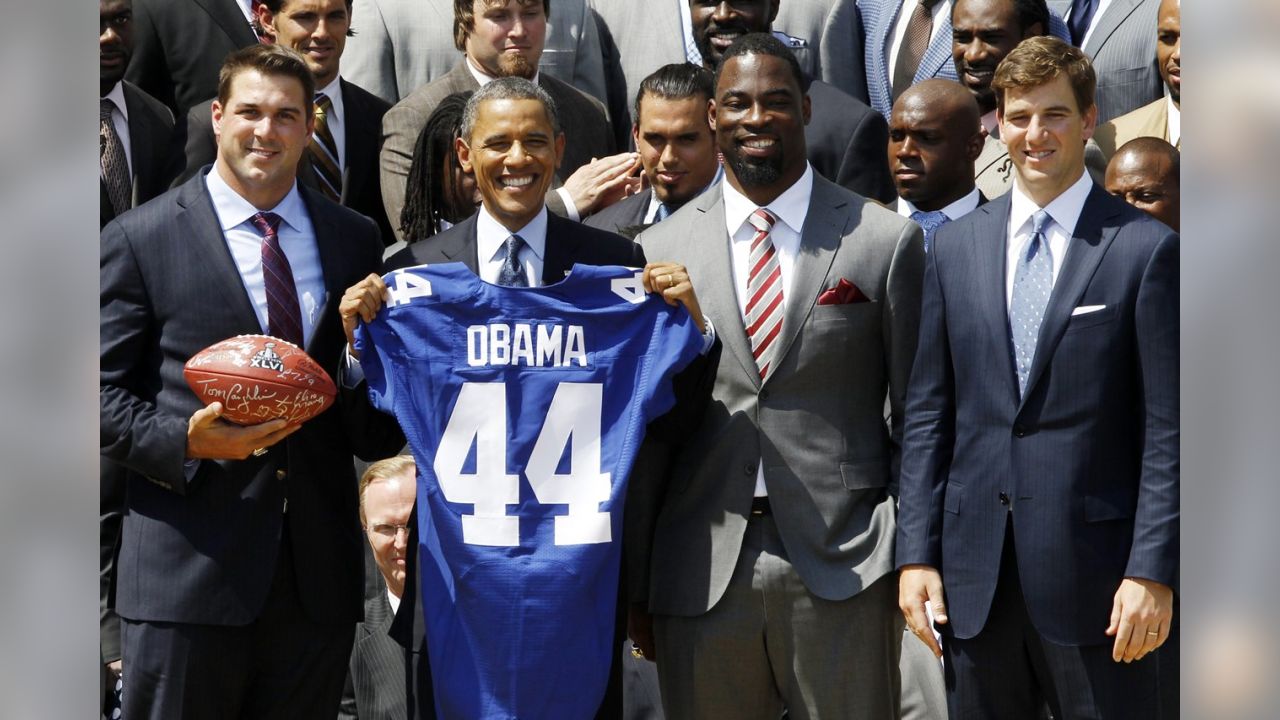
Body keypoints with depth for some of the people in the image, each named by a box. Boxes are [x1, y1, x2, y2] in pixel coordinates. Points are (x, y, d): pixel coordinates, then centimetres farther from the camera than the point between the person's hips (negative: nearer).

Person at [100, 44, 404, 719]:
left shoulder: (355, 240, 11)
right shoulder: (138, 239, 0)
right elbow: (104, 392, -1)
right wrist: (185, 440, -18)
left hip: (318, 569, 4)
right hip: (187, 568, -3)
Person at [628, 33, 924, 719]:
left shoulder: (886, 241, 2)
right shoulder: (660, 250, 7)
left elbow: (916, 415, 5)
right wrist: (635, 587, 9)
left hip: (844, 567, -1)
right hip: (701, 577, 2)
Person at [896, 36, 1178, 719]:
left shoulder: (1146, 249, -3)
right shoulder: (956, 246, 10)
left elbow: (1165, 429, -5)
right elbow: (928, 412, 10)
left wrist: (1151, 571, -11)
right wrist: (916, 554, 4)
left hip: (1092, 574, -4)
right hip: (973, 571, 4)